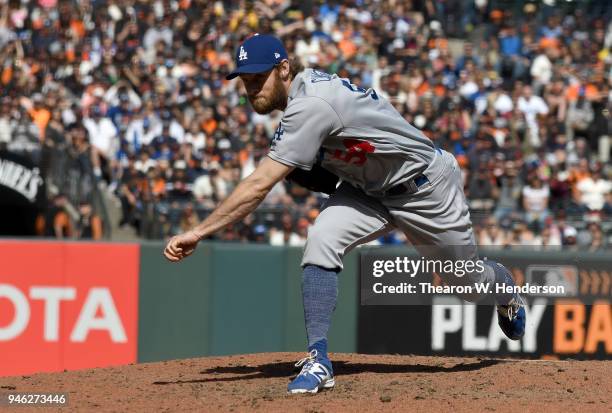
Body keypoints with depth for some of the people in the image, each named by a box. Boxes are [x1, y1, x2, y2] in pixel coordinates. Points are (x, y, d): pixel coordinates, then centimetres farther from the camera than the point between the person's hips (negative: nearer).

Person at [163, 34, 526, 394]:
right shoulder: (304, 87, -9)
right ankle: (318, 361, -21)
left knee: (468, 281, 13)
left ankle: (505, 287, 51)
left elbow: (259, 186, -40)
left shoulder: (311, 106, -37)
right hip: (367, 189, 7)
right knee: (321, 240, -21)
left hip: (425, 185, -7)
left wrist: (199, 233, -42)